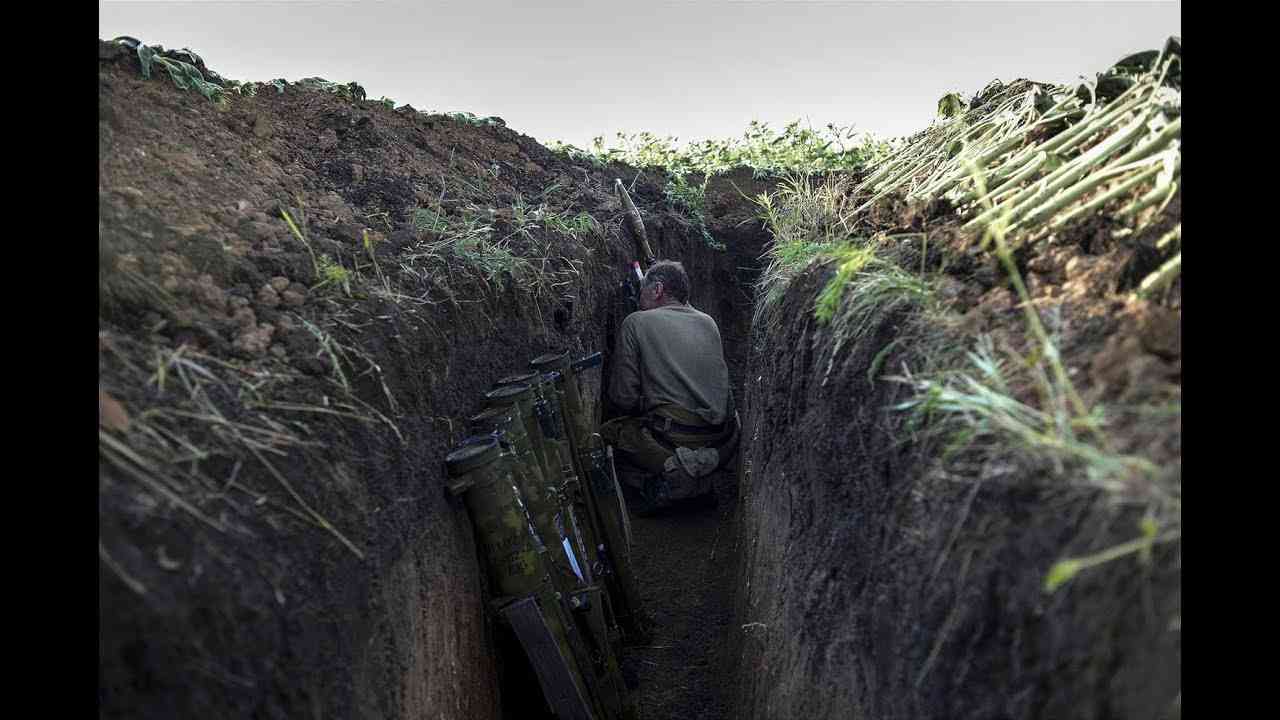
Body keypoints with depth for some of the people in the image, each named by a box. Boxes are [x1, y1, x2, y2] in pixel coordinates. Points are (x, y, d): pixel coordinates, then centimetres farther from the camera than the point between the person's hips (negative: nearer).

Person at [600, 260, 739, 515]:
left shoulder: (636, 323, 1)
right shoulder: (708, 322, 15)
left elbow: (623, 397, -2)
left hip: (676, 442, -5)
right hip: (725, 447, 5)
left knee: (605, 435, 20)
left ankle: (666, 481, -1)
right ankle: (699, 482, 14)